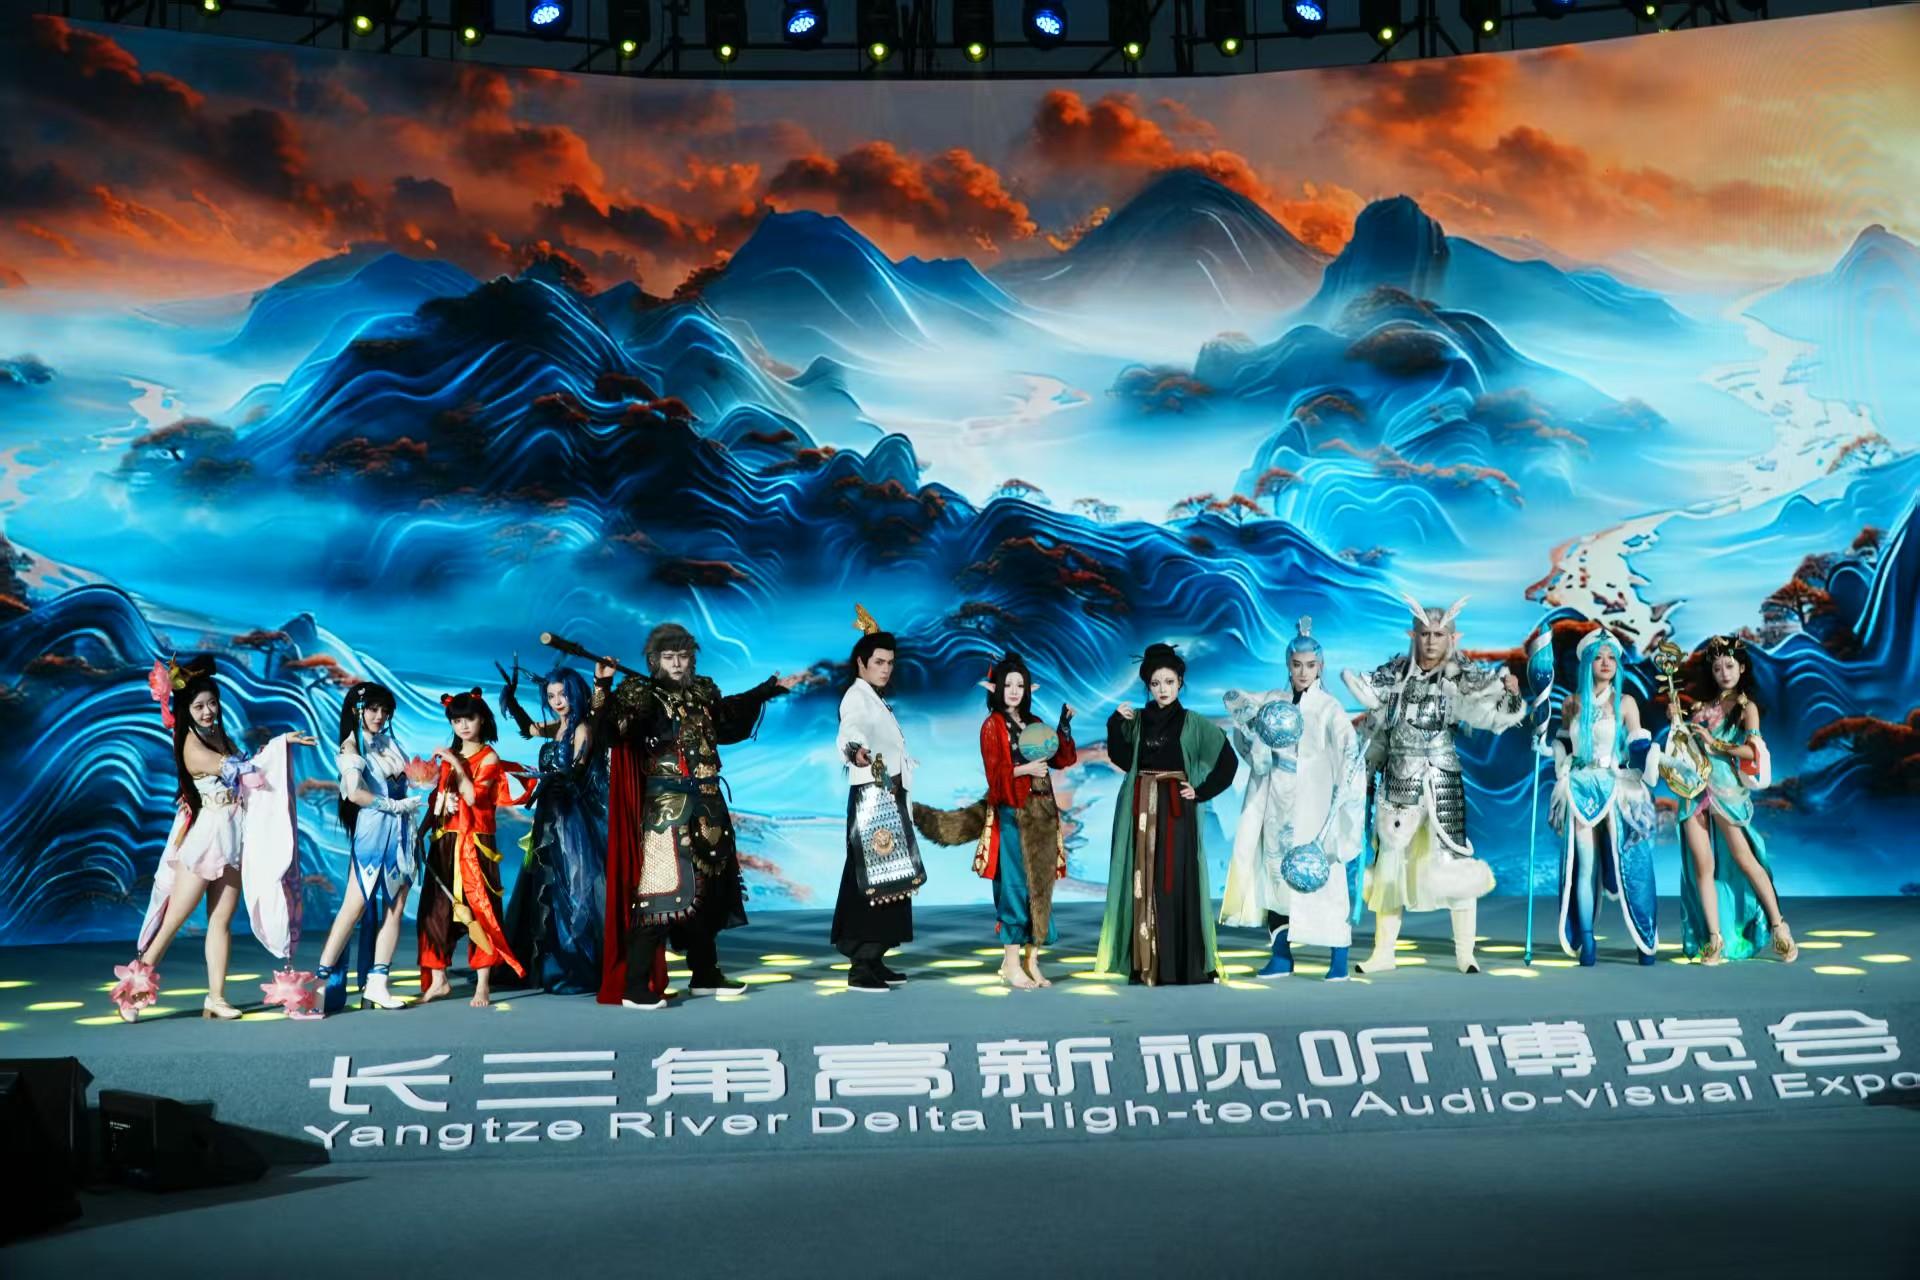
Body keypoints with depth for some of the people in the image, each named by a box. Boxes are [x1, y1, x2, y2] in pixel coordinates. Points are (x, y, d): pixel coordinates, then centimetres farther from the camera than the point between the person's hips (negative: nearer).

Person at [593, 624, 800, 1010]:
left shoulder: (702, 691, 12)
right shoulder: (643, 695, -8)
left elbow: (731, 713, 32)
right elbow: (612, 728, -26)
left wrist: (772, 687, 41)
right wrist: (603, 687, -40)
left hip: (707, 805, 8)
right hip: (666, 805, -8)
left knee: (707, 891, 14)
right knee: (663, 890, -15)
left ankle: (705, 975, 27)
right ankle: (635, 988, -15)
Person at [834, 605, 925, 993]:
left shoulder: (876, 700, 19)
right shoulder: (856, 697, -12)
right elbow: (849, 732, -35)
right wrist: (855, 752, -55)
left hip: (889, 798, 10)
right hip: (872, 797, -10)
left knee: (890, 877, 10)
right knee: (871, 878, -14)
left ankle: (874, 960, 14)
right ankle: (860, 967, -18)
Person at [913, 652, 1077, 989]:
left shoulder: (1033, 723, 14)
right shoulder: (993, 725, -2)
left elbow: (1061, 759, 10)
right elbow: (995, 773, -8)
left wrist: (1065, 723, 4)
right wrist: (1025, 770, -19)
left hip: (1041, 814, 6)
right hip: (1012, 814, -6)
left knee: (1040, 886, 5)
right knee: (1015, 886, -7)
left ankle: (1031, 961, 10)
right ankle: (1012, 965, -4)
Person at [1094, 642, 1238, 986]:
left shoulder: (1193, 724, 2)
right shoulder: (1137, 721, 9)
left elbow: (1228, 761, 2)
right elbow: (1122, 759, 0)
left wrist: (1202, 792, -3)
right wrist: (1116, 724, -10)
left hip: (1176, 810, -3)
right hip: (1141, 810, 3)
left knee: (1175, 881, -6)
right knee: (1143, 883, 0)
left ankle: (1179, 965, -4)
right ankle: (1145, 963, 2)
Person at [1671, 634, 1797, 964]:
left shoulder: (1746, 707, 3)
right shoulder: (1704, 705, 16)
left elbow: (1753, 751, -8)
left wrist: (1714, 743, -12)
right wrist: (1677, 722, 3)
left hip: (1726, 791, -4)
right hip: (1696, 788, 4)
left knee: (1743, 859, -4)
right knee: (1702, 865, -2)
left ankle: (1778, 927, 6)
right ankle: (1714, 938, -1)